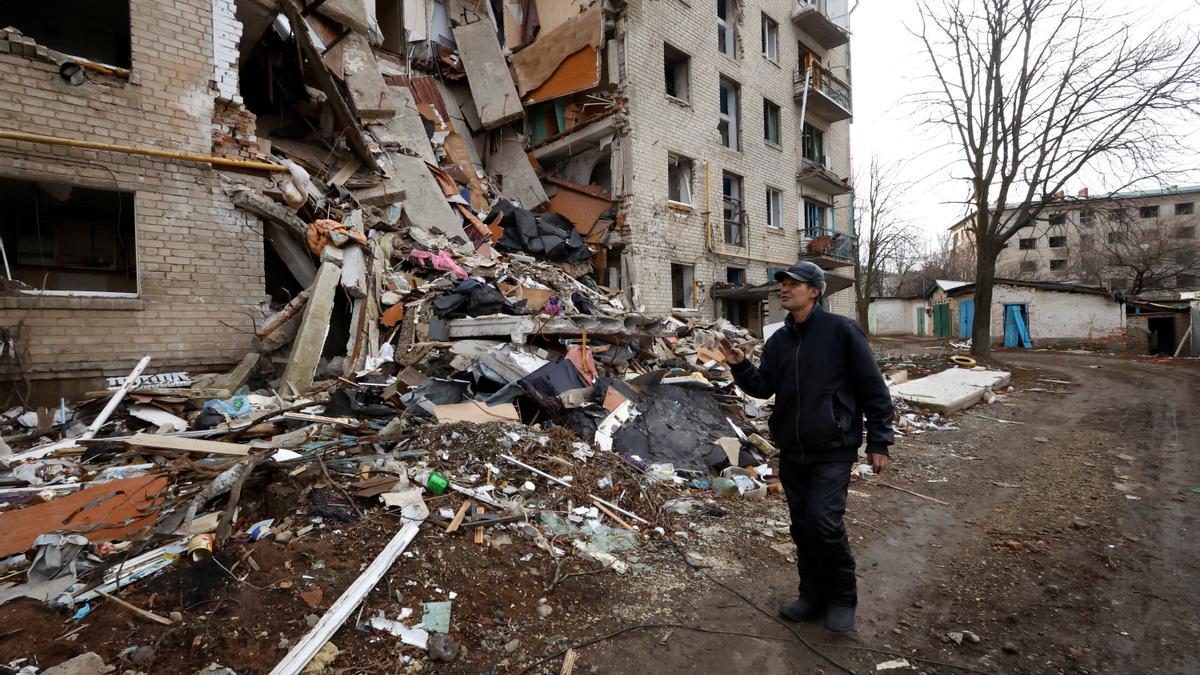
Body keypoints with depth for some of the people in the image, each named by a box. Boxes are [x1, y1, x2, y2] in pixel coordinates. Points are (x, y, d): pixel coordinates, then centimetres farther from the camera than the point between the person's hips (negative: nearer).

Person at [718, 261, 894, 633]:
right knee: (803, 527, 13)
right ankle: (813, 595, 30)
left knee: (825, 523, -9)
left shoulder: (841, 330, -9)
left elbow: (873, 389, -7)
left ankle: (842, 598, 16)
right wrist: (740, 365, -10)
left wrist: (879, 441, -8)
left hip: (832, 450, -6)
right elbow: (763, 387, 8)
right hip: (791, 451, 6)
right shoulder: (779, 340, 8)